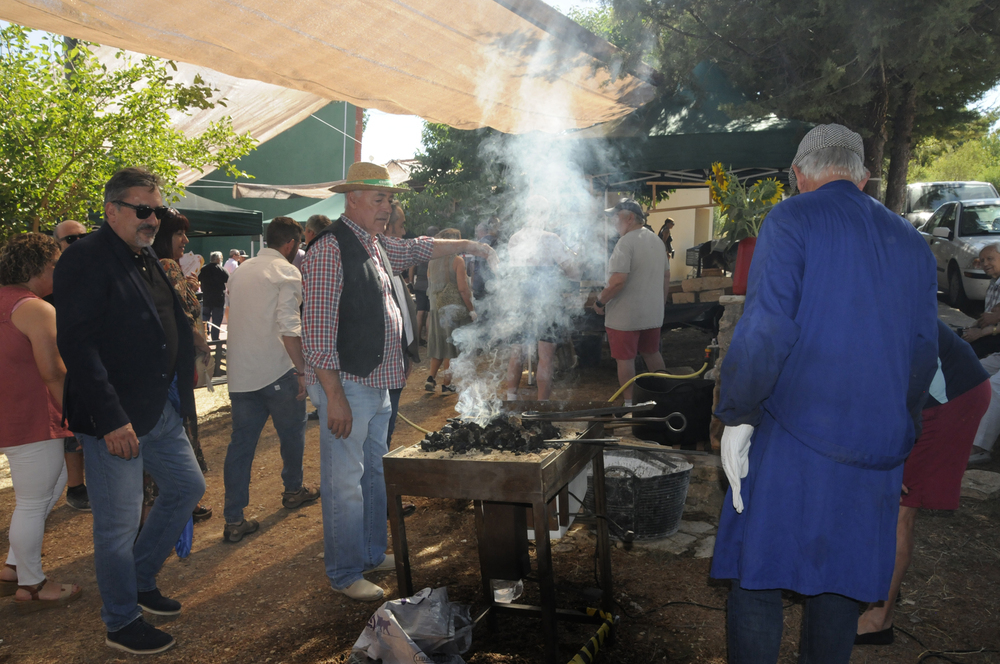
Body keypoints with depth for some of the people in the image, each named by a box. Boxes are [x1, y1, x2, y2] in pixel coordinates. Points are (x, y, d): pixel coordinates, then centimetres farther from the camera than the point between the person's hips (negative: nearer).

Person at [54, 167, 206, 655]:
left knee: (187, 487, 19)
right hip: (115, 419, -9)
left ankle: (141, 579, 36)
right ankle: (122, 624, 20)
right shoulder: (86, 260, -15)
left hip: (162, 409, 9)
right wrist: (111, 420, -25)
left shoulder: (147, 260, 13)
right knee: (118, 524, 3)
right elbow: (77, 345, -22)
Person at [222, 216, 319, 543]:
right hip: (276, 370, -6)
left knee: (241, 443, 6)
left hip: (239, 372, 6)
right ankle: (293, 490, 34)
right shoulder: (286, 272, -8)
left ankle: (234, 520, 4)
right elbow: (289, 326, -18)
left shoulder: (241, 270, 15)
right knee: (292, 433, 16)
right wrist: (301, 369, -14)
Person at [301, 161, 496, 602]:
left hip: (378, 382, 10)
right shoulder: (330, 249, -17)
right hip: (347, 384, -10)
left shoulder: (376, 246, 11)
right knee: (345, 482, 0)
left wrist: (469, 247, 25)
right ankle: (345, 574, 14)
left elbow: (417, 249, 34)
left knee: (374, 473, 20)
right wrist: (334, 396, -23)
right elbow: (317, 330, -21)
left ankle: (373, 553, 36)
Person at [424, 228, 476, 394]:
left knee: (439, 345, 17)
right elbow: (462, 288, -14)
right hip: (454, 309, -5)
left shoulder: (432, 261, 7)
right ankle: (446, 384, 6)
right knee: (451, 348, 3)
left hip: (436, 308, 6)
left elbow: (430, 286, 12)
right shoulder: (457, 260, -10)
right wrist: (471, 310, -9)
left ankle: (431, 377, 7)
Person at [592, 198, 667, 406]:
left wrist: (600, 301, -13)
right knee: (652, 353, 21)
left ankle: (629, 403, 8)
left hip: (625, 316, -8)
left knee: (625, 359, 2)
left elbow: (618, 280, -25)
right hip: (653, 314, 8)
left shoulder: (626, 242, -17)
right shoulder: (657, 241, 10)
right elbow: (666, 277, 17)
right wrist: (661, 303, 26)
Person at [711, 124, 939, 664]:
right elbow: (923, 353, 16)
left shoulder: (792, 220, -5)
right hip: (876, 446, 6)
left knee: (755, 575, 3)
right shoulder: (911, 242, 13)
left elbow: (765, 328, -16)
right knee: (839, 581, 15)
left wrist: (737, 415, -10)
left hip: (792, 435, -6)